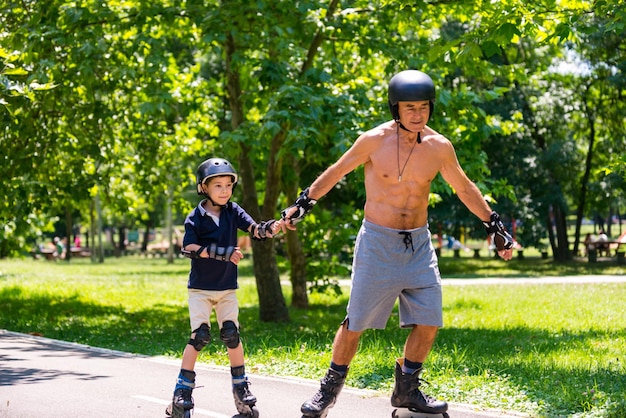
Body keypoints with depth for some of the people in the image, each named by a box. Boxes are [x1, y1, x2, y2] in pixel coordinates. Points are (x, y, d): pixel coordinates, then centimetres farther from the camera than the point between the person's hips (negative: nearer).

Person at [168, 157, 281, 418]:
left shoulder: (233, 211, -2)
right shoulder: (196, 217, -11)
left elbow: (255, 230, -14)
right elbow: (189, 248, -22)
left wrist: (271, 228, -37)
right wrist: (223, 253, -29)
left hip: (227, 288, 3)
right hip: (200, 288, -3)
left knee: (231, 335, 1)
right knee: (199, 336, -7)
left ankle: (240, 386, 13)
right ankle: (183, 387, 2)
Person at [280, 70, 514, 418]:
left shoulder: (439, 147, -3)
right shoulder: (374, 140, -12)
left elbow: (464, 188, 11)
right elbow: (336, 172, 2)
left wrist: (495, 225, 13)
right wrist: (303, 204, 2)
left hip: (419, 245, 3)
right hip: (378, 243, -3)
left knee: (429, 323, 1)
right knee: (356, 323, 0)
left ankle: (407, 389, 19)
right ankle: (331, 389, 18)